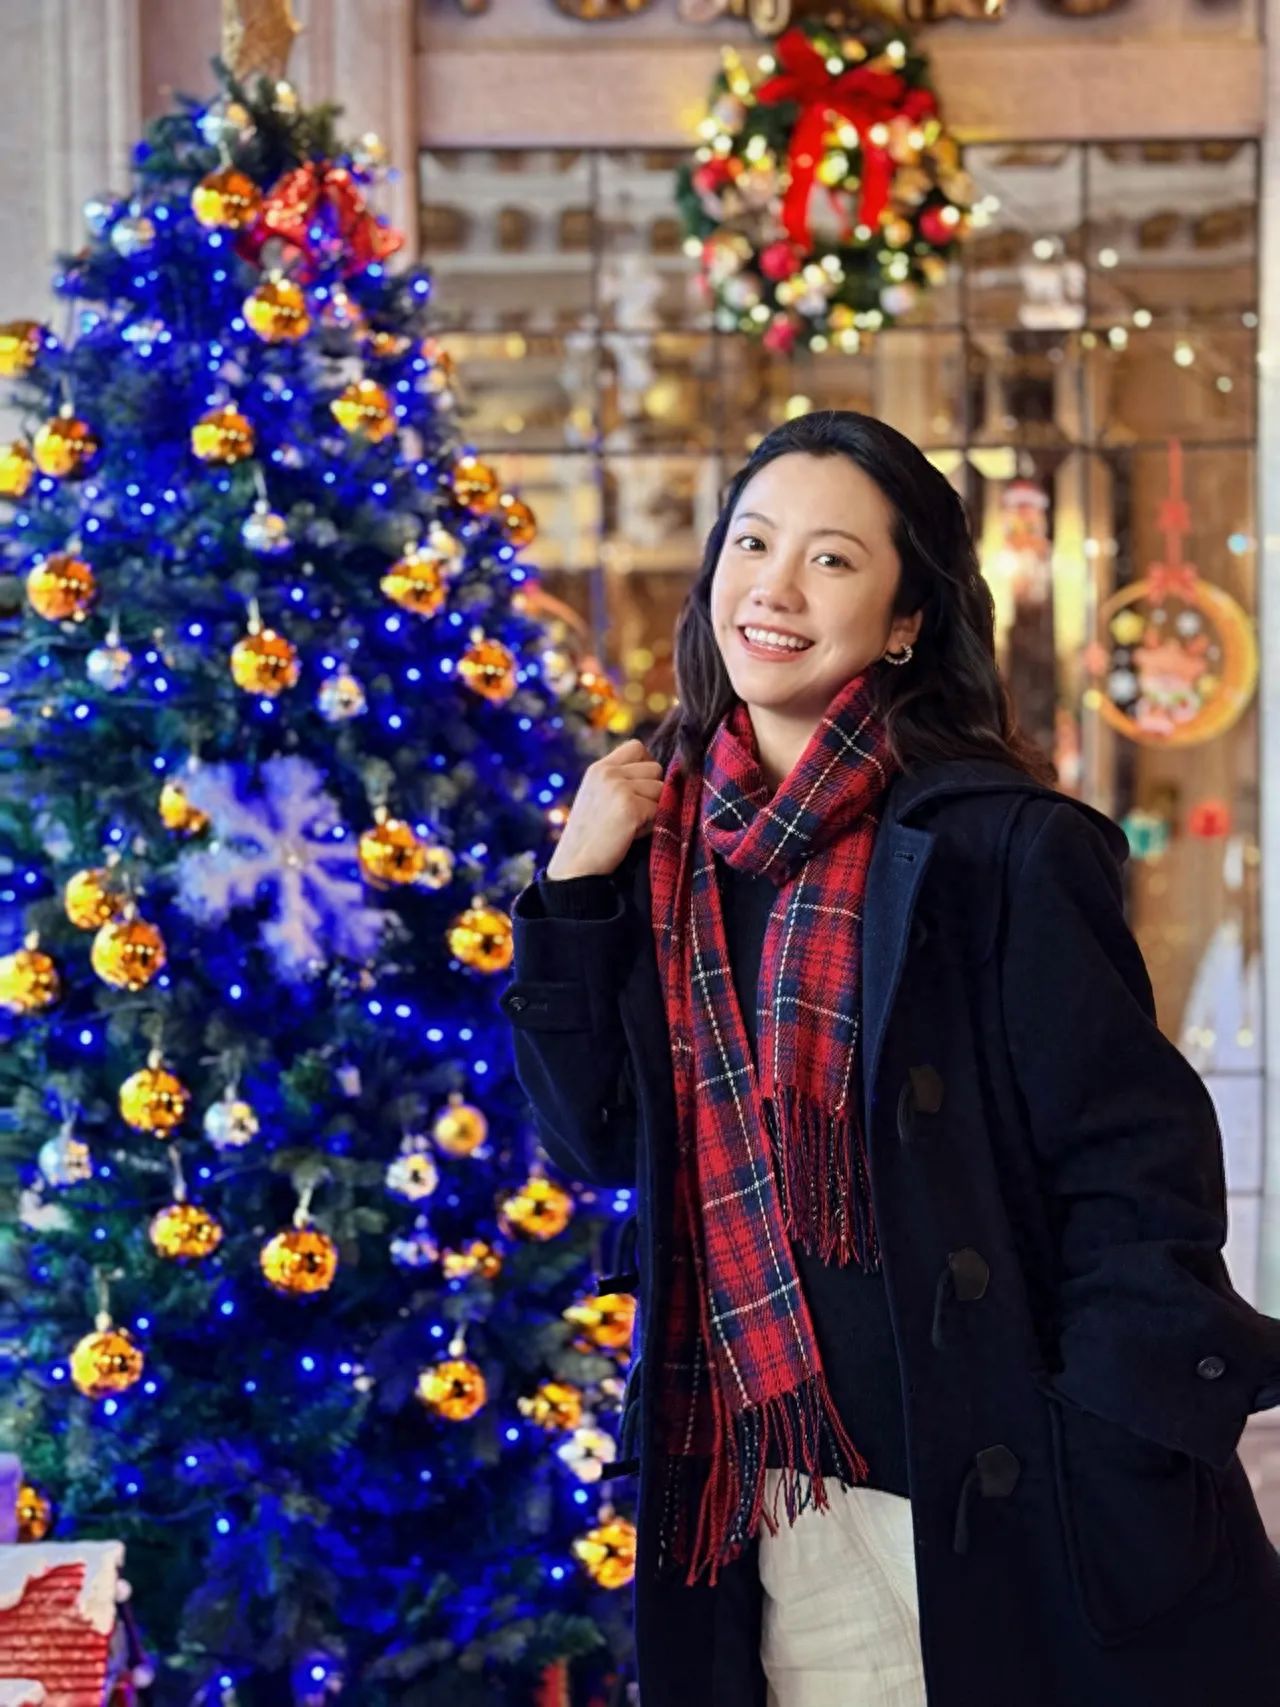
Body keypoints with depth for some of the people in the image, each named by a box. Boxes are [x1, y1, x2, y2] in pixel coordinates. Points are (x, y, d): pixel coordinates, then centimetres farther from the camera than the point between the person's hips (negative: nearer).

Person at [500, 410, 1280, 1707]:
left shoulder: (995, 844, -12)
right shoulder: (665, 835, 4)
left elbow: (1135, 1168, -12)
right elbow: (601, 1141, 6)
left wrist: (1121, 1470, -18)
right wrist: (573, 892, -5)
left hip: (1004, 1497, -4)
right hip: (767, 1500, 5)